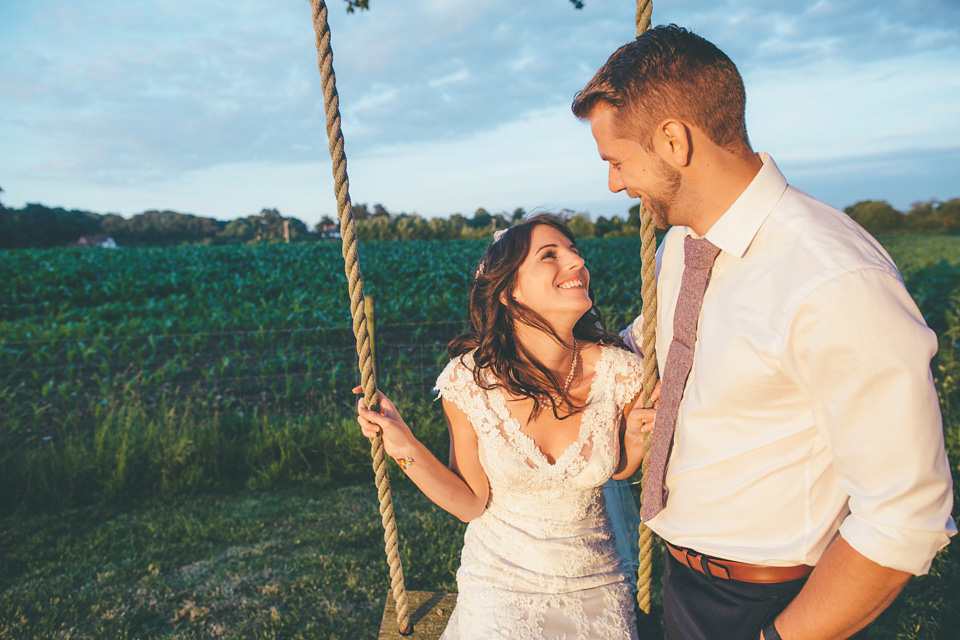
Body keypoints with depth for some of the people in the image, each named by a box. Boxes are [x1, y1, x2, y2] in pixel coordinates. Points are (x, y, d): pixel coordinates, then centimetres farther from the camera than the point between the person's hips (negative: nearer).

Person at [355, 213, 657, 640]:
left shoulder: (619, 371, -17)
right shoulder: (468, 380, -20)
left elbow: (617, 470, 3)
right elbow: (472, 503, -10)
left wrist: (637, 443, -18)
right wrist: (407, 450, -22)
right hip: (500, 584, -1)